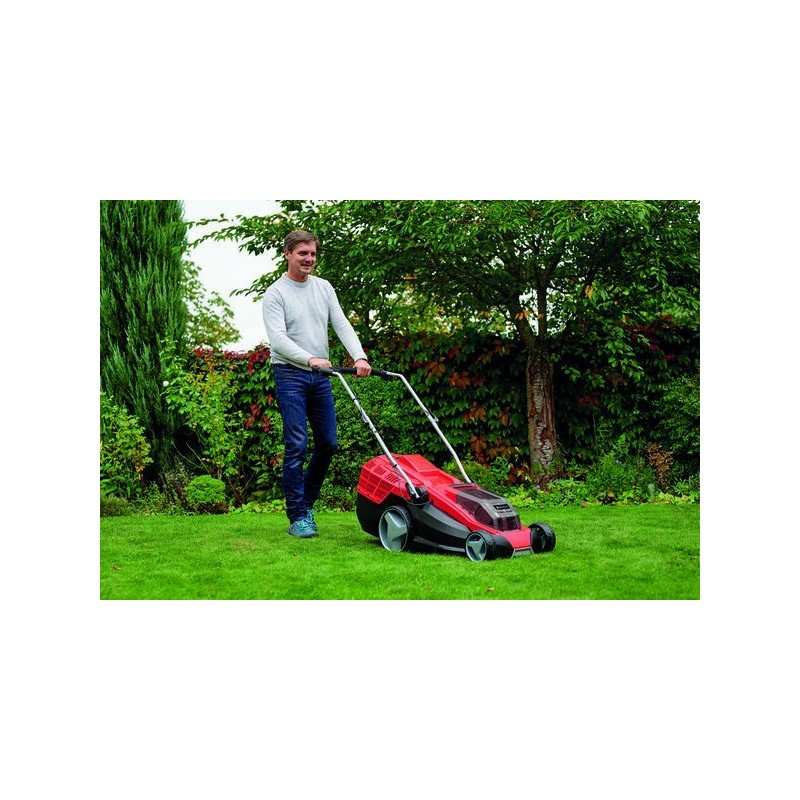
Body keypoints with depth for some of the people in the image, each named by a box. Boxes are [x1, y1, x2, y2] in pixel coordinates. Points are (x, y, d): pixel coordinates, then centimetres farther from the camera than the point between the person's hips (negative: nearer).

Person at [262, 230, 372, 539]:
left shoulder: (324, 288, 11)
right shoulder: (275, 293, -7)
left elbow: (342, 325, 2)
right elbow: (278, 339, -18)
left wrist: (359, 356, -15)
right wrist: (310, 359, -33)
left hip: (320, 376, 6)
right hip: (290, 375, -6)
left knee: (328, 443, 8)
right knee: (297, 446, -9)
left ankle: (306, 500, 27)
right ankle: (298, 517, -2)